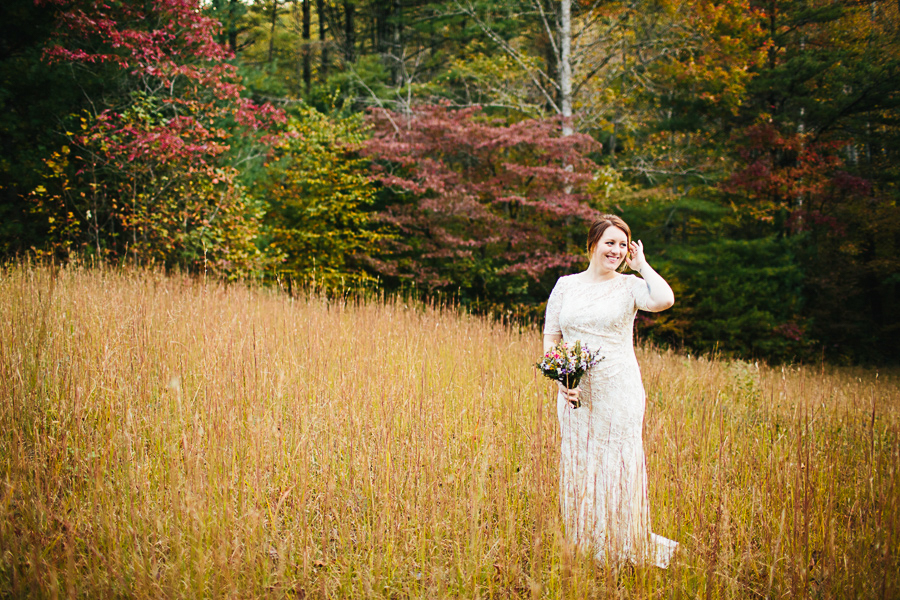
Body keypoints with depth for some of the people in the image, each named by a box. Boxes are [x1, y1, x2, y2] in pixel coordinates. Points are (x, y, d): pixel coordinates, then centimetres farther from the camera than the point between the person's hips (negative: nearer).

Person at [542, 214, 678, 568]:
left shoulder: (629, 286, 0)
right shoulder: (565, 285, 8)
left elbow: (665, 300, -21)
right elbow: (550, 338, 9)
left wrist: (641, 265, -7)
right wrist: (562, 379, -6)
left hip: (618, 392, -3)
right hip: (575, 393, 3)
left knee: (618, 469, 0)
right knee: (578, 469, 8)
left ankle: (623, 552, 15)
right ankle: (582, 551, 19)